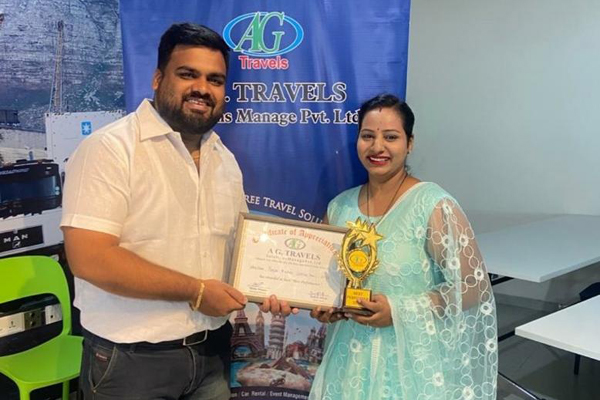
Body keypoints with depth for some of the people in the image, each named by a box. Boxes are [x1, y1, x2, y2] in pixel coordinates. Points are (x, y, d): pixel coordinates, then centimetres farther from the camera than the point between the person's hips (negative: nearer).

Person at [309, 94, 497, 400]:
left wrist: (399, 310, -19)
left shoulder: (435, 206, -14)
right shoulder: (340, 207, 2)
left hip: (413, 363, -4)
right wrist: (324, 306, -5)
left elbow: (473, 288, -14)